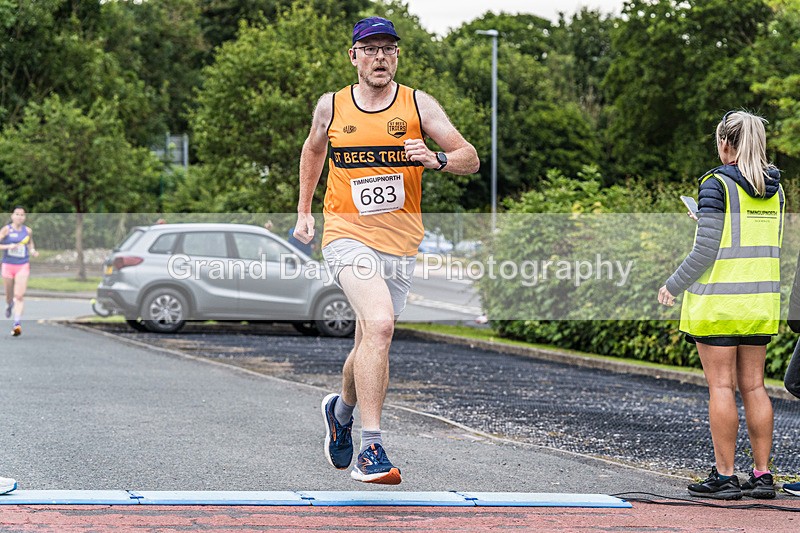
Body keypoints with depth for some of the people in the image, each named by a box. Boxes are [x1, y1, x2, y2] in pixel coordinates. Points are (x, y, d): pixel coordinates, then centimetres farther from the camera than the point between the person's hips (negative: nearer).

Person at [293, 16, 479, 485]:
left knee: (371, 346, 12)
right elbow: (314, 149, 25)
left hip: (401, 244, 2)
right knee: (379, 324, -26)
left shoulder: (419, 105, 1)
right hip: (348, 235, -2)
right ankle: (371, 449, -26)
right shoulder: (332, 107, 4)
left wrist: (437, 159, -25)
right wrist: (304, 211, 22)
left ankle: (342, 408, 46)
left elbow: (471, 159, -5)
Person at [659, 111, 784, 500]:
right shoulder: (774, 188, 9)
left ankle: (724, 477, 0)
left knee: (721, 386, -2)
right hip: (760, 299, 6)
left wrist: (673, 286, -1)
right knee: (753, 385, 9)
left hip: (718, 300, -6)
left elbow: (706, 251, -14)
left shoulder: (717, 185, -11)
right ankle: (762, 475, 9)